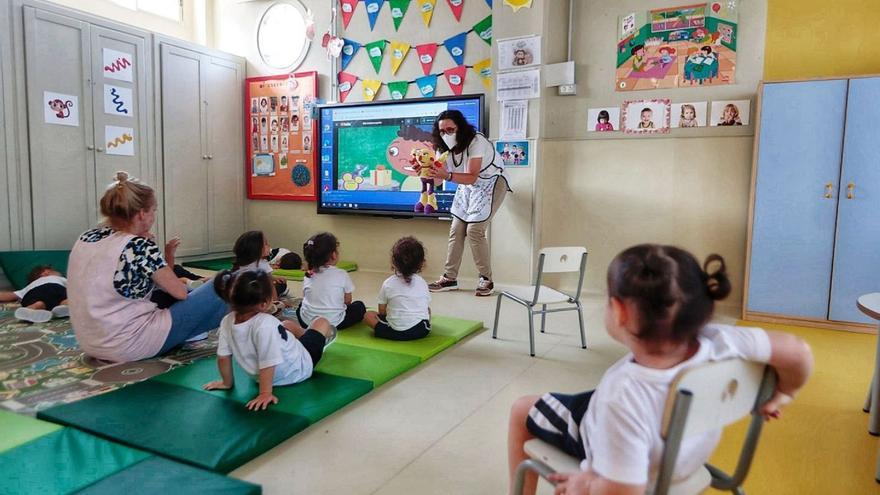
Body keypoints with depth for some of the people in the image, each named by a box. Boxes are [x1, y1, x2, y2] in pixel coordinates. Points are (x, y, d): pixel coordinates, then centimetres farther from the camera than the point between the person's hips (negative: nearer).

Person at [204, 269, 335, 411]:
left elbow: (223, 356, -11)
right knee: (321, 322, 15)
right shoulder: (266, 324, -41)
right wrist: (265, 393, -27)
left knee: (289, 325, 27)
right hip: (297, 370, -6)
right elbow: (268, 364, -37)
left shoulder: (227, 321, -21)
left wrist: (227, 383, 2)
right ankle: (326, 336, 50)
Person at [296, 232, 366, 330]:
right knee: (359, 306, 21)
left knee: (300, 307, 38)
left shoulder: (308, 276, 3)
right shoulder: (342, 275, -8)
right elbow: (347, 301, 1)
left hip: (307, 322, 3)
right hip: (334, 323, -3)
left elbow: (306, 298, 10)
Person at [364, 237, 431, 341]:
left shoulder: (388, 284, -3)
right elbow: (428, 309, 10)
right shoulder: (422, 282, 5)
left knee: (368, 315, 15)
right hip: (422, 331, 4)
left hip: (396, 333, -3)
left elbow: (382, 311, 2)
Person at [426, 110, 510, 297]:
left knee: (474, 229, -16)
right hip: (467, 186, 7)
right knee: (456, 230, 1)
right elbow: (443, 173, -13)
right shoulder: (446, 146, -7)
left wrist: (447, 175, -50)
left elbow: (472, 177, -35)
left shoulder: (476, 142, -28)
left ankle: (486, 280, -2)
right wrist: (430, 171, -34)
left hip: (491, 183, -7)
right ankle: (449, 278, 10)